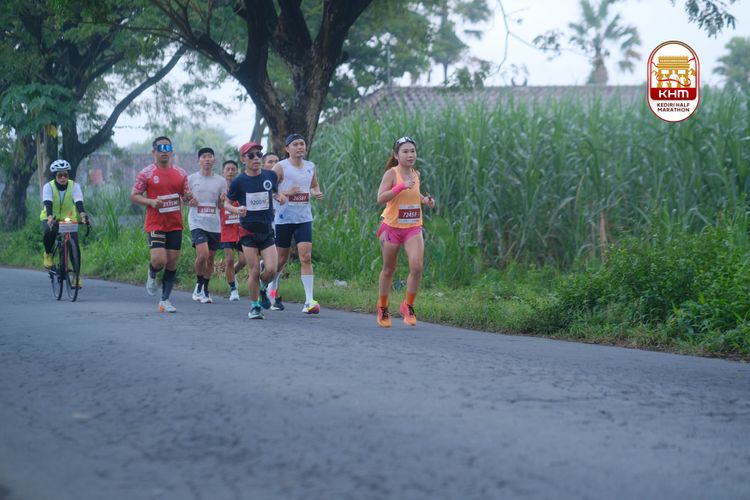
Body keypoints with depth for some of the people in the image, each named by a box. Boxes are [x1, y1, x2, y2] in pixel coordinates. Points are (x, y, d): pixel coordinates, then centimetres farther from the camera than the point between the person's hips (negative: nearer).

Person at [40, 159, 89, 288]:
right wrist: (50, 218, -52)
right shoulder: (48, 187, -17)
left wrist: (83, 216, -49)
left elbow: (79, 203, -29)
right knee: (49, 232, -36)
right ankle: (48, 254, -6)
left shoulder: (74, 186, -15)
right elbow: (48, 204, -32)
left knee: (74, 246, -17)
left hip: (69, 219, 1)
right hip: (50, 219, -1)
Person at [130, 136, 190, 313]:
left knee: (172, 262, 4)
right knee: (159, 260, -17)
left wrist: (188, 197, -8)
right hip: (155, 224, -4)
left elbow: (185, 195, 17)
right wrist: (151, 202, -17)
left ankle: (165, 299, 14)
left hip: (175, 224, 4)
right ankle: (152, 275, 19)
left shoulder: (180, 173, 8)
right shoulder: (146, 173, -3)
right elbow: (134, 195, -1)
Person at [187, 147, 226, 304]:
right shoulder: (191, 179, 2)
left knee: (210, 257, 6)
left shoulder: (221, 181, 7)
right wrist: (189, 201, -12)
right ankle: (199, 285, 2)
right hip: (197, 222, -3)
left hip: (214, 224, 3)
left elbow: (221, 206, 11)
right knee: (203, 254, -19)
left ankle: (205, 290, 20)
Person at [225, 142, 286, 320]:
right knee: (254, 272, -4)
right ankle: (254, 307, 14)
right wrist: (235, 210, -17)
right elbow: (226, 203, 4)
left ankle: (262, 288, 24)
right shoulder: (239, 182, -6)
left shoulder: (270, 176, 1)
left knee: (271, 269, -10)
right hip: (248, 231, -2)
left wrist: (280, 197, -3)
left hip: (267, 231, 2)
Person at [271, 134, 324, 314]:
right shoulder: (280, 167, -6)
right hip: (283, 218, -3)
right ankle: (273, 288, 39)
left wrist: (317, 193, 2)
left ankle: (309, 301, -14)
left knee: (306, 257, -10)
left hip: (304, 218, 3)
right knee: (282, 257, 10)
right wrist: (286, 193, -24)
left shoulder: (310, 167, 8)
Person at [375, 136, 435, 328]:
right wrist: (401, 186, -30)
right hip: (392, 227, -3)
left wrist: (424, 199, 7)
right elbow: (380, 198, -22)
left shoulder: (416, 174, 6)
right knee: (388, 270, 8)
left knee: (417, 266, -16)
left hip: (413, 228, 4)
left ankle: (408, 306, 1)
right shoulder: (392, 173, -10)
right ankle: (382, 309, 26)